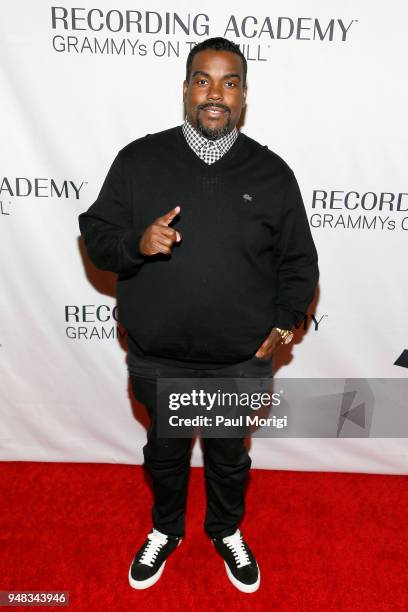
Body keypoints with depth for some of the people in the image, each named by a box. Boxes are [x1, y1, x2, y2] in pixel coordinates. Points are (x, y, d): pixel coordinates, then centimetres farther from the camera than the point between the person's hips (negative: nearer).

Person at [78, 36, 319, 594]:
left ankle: (227, 532, 53)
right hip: (157, 359, 1)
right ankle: (165, 531, 54)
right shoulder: (138, 160, -4)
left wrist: (284, 323, -5)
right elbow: (95, 236, -1)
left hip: (241, 362, 0)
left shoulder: (272, 172, -2)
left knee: (229, 456, 22)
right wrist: (136, 243, -21)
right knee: (165, 452, 23)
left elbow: (299, 263, 5)